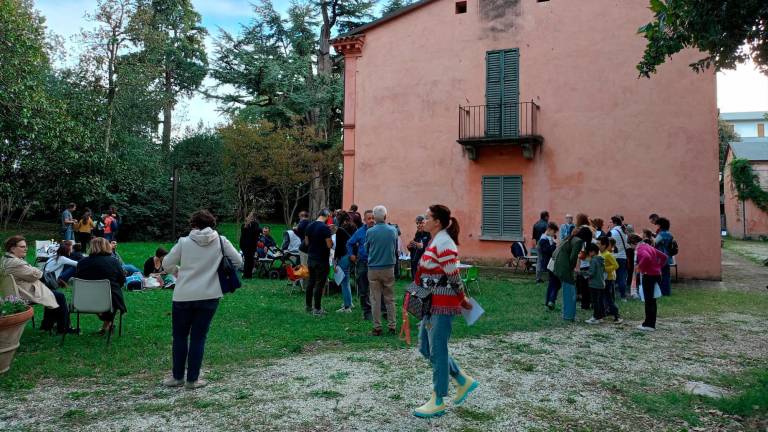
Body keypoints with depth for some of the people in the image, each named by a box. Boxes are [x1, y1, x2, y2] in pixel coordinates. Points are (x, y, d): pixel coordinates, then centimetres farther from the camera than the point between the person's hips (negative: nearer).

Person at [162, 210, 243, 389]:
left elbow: (166, 264, 3)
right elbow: (238, 261, 0)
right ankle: (192, 379, 15)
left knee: (180, 336, 15)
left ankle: (177, 377, 25)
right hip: (209, 296, 1)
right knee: (198, 337, 9)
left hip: (183, 296, 0)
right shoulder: (221, 241, -2)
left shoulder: (184, 242, -4)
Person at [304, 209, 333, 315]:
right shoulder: (325, 228, -18)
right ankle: (317, 309, 4)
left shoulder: (309, 226, 5)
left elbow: (306, 242, 12)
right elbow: (329, 245, -19)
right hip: (322, 260, -7)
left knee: (311, 282, 17)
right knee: (320, 284, 0)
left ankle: (309, 306, 26)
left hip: (311, 258, 7)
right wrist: (331, 240, 1)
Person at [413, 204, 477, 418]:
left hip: (442, 305, -10)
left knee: (437, 352, 1)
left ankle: (438, 402, 15)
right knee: (426, 348, 16)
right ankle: (464, 381, 28)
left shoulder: (443, 244, -18)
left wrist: (463, 300, -6)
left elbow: (454, 276, -17)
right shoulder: (435, 242, 13)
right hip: (432, 304, 10)